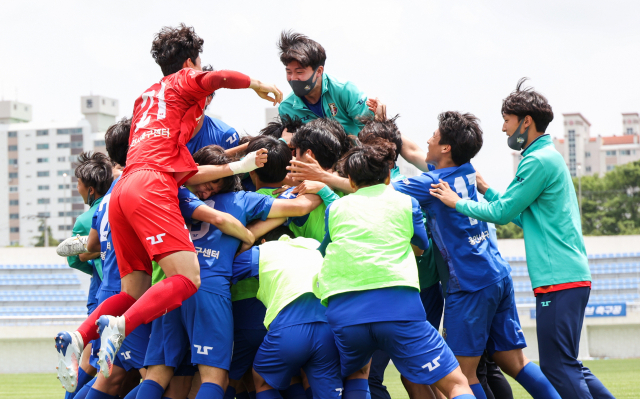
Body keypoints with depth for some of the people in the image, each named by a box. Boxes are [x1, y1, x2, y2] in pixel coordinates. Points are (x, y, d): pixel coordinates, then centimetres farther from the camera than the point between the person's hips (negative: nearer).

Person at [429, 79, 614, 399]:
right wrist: (486, 190, 24)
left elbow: (503, 213, -9)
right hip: (570, 277, 10)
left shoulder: (540, 160, -11)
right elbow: (521, 216, 26)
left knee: (558, 367, -9)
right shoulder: (548, 156, 20)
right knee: (568, 366, 12)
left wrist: (457, 202, 3)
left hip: (559, 279, -10)